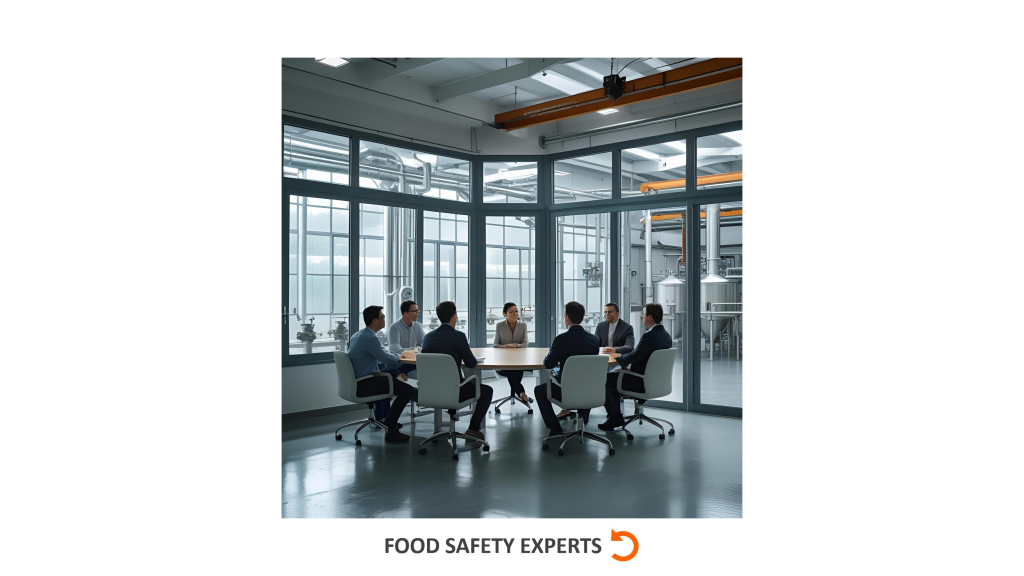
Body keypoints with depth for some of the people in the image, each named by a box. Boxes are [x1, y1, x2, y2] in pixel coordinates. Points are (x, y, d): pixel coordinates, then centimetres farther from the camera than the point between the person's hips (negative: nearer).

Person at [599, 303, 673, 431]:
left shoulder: (649, 336, -24)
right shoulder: (666, 335, 5)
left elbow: (633, 356, -20)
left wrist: (616, 359, -1)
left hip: (642, 382, -10)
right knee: (615, 374, 24)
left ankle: (615, 416, 6)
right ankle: (614, 413, 25)